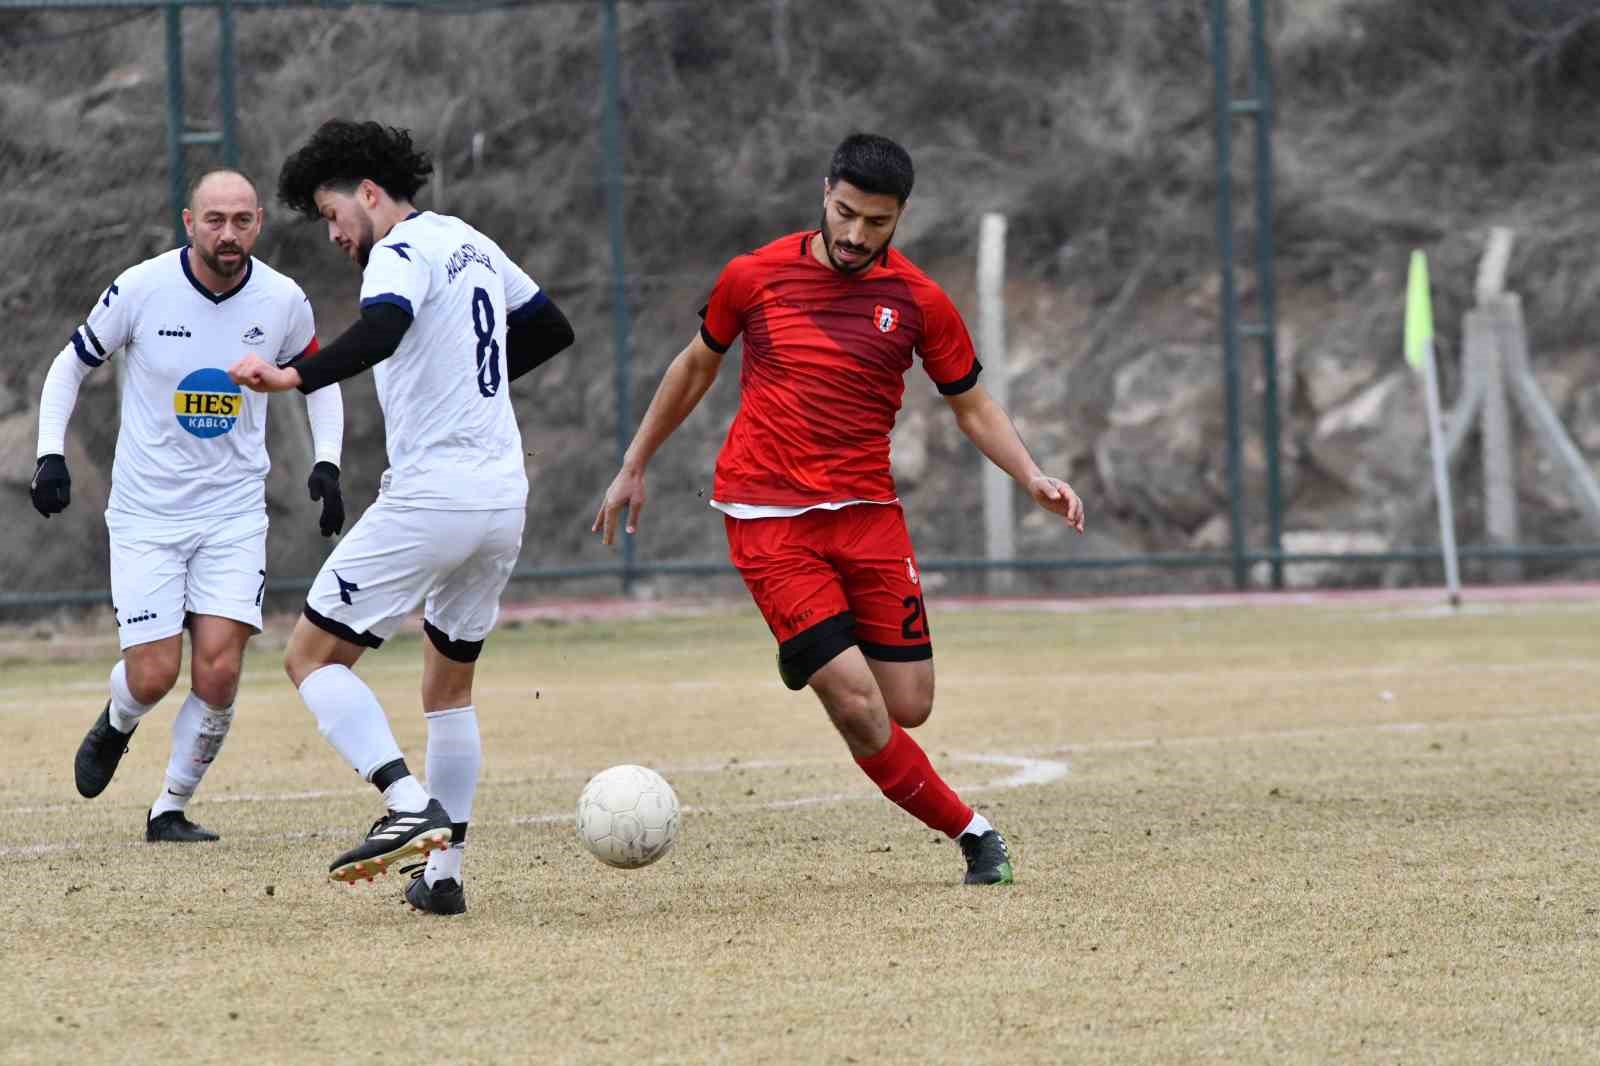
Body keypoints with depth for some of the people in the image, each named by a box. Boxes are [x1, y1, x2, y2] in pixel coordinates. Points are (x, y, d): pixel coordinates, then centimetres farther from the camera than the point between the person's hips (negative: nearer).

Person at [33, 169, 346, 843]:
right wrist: (50, 453, -9)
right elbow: (71, 365, 3)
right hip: (146, 514, -1)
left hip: (235, 512, 1)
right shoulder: (142, 289, -12)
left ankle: (171, 810, 9)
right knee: (154, 675, -7)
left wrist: (326, 463, 1)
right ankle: (116, 724, 30)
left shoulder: (282, 301, -6)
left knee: (218, 673, -11)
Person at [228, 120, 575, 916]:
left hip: (430, 499, -9)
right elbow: (552, 328, 31)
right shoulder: (473, 246, 18)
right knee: (450, 686, 19)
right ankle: (443, 871, 16)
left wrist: (294, 378, -44)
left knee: (313, 657, -3)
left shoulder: (400, 253, -9)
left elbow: (382, 331, -32)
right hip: (504, 498, 9)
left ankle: (409, 805, -21)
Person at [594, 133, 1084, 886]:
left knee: (908, 707, -3)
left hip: (867, 510, 3)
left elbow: (972, 405, 10)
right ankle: (969, 831, 3)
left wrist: (1033, 479, -6)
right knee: (858, 709, -13)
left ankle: (815, 652, 28)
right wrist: (633, 467, 21)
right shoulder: (754, 277, -1)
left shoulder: (919, 302, 0)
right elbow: (696, 366, 15)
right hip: (768, 519, -3)